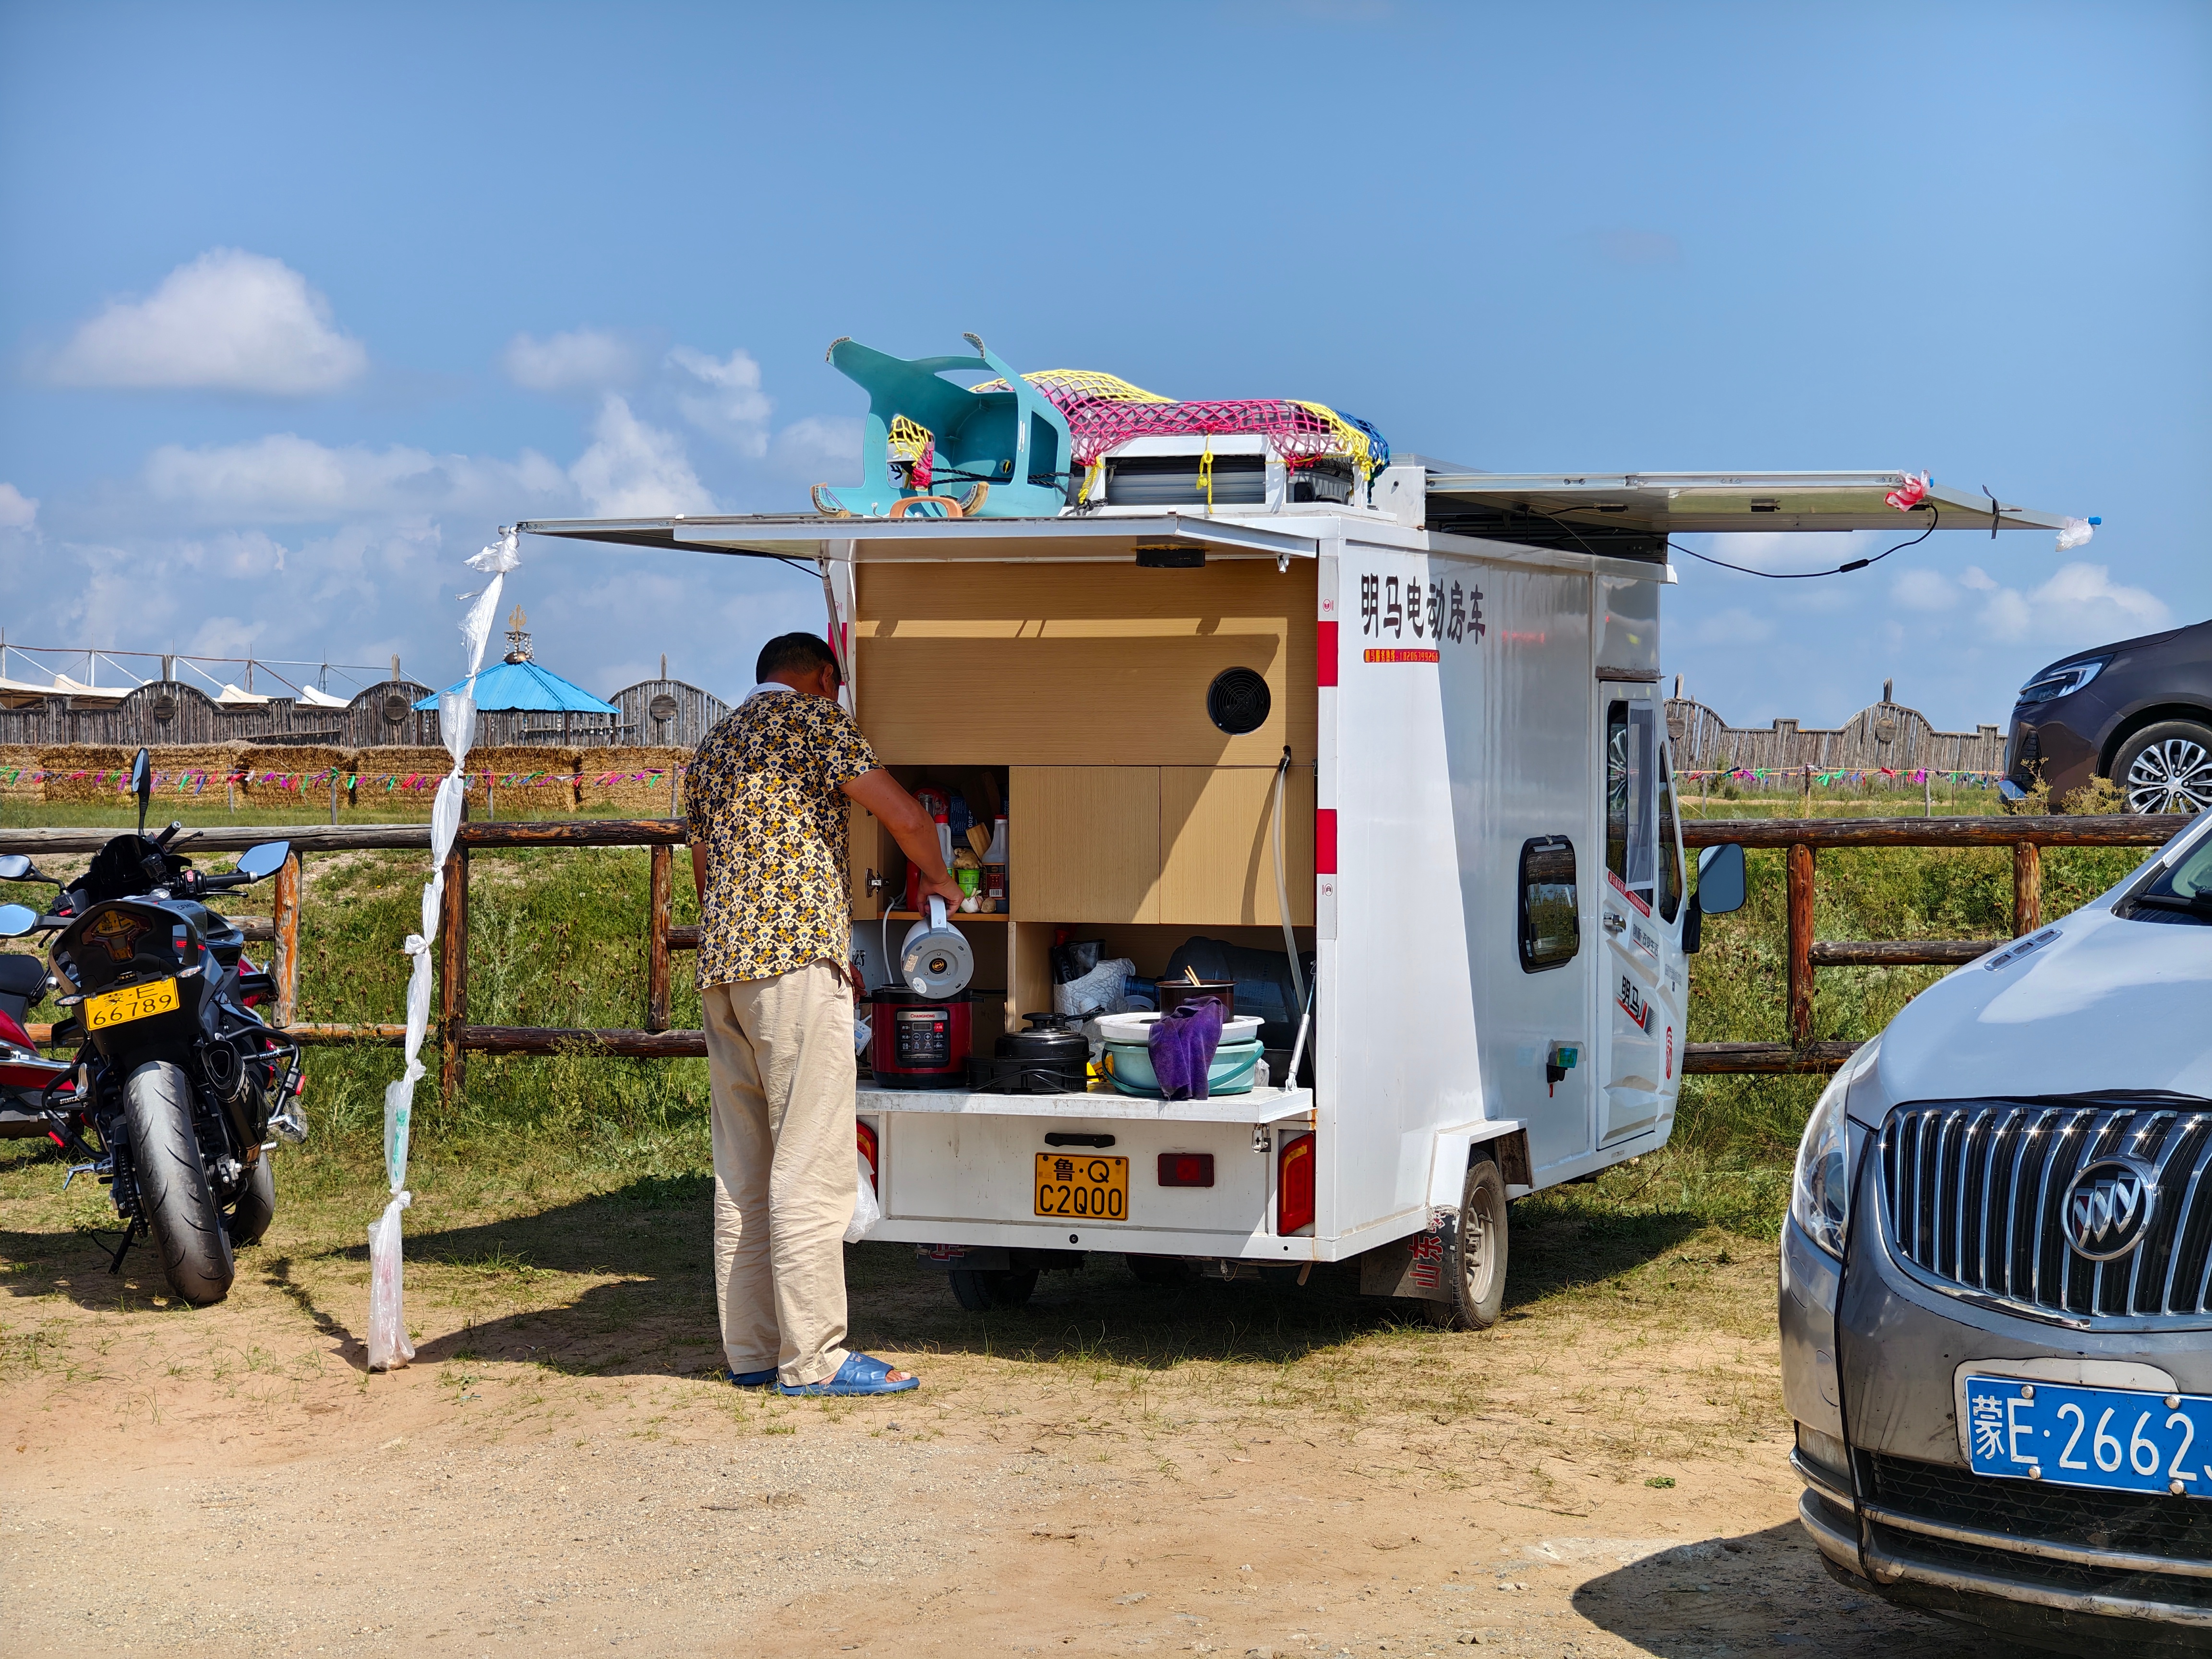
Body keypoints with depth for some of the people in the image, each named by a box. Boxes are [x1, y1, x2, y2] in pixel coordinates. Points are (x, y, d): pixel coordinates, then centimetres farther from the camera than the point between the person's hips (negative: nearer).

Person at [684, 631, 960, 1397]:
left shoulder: (711, 750, 24)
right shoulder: (813, 719, 0)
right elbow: (905, 817, -6)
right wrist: (939, 881, 15)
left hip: (721, 962, 8)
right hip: (796, 958, -8)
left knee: (743, 1169, 9)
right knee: (811, 1163, -7)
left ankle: (750, 1348, 11)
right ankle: (812, 1356, -8)